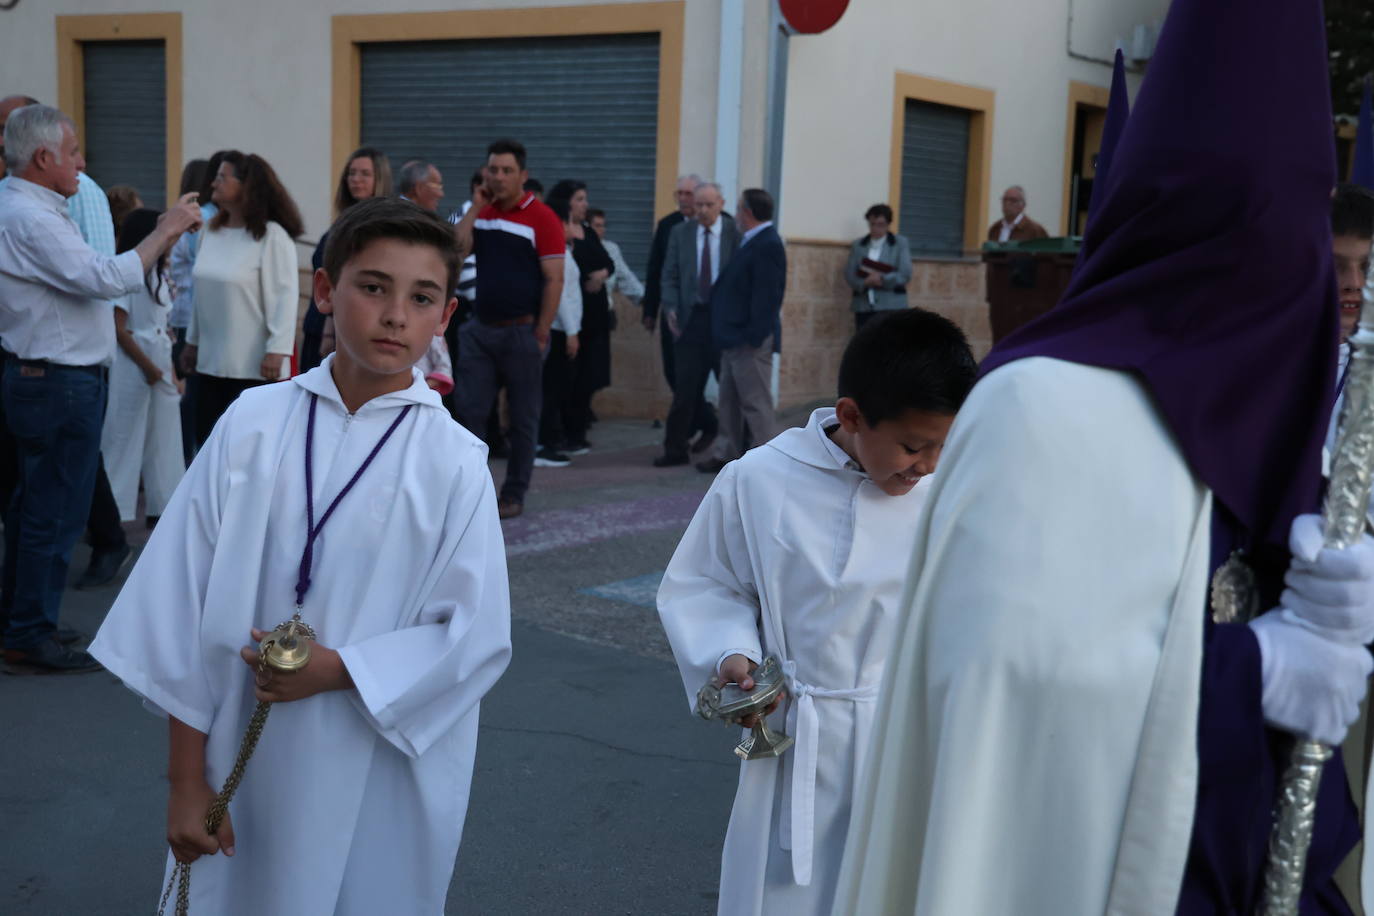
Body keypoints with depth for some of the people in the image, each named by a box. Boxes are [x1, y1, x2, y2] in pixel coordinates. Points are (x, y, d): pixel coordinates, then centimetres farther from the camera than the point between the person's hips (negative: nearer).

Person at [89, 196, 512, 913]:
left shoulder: (453, 462, -8)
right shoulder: (254, 423, -4)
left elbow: (476, 637, -6)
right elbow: (186, 601, -1)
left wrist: (337, 669, -17)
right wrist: (186, 781, 0)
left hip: (382, 787, -1)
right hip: (247, 767, 1)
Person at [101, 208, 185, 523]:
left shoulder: (158, 275, 13)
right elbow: (118, 330, -16)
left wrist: (168, 369, 13)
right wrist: (147, 367, -14)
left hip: (160, 364, 8)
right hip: (133, 366, -8)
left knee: (164, 437, 10)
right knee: (124, 438, -3)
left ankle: (161, 507, 18)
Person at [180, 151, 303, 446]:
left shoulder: (272, 236, -11)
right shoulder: (213, 233, 10)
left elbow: (284, 296, -14)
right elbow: (202, 292, 17)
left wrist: (277, 350, -19)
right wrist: (192, 341, 19)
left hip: (254, 366, -7)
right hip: (210, 362, 7)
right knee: (207, 440, 10)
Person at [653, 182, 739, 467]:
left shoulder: (735, 233, -1)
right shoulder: (680, 233, 8)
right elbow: (670, 275, 8)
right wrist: (671, 308, -6)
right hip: (690, 317, 2)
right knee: (686, 387, 0)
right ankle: (676, 449, 5)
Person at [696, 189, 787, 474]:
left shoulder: (768, 245, -17)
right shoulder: (751, 242, 13)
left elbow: (767, 295, -22)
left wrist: (753, 336, -23)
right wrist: (726, 333, 17)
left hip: (750, 342, -10)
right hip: (734, 337, 10)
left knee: (755, 402, -3)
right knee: (729, 400, 16)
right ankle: (728, 453, 25)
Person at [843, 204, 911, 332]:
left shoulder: (900, 243, 6)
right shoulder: (858, 244, 13)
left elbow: (905, 274, -3)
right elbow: (849, 275, 5)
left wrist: (883, 279, -17)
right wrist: (865, 282, -15)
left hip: (891, 307, -3)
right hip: (863, 307, 3)